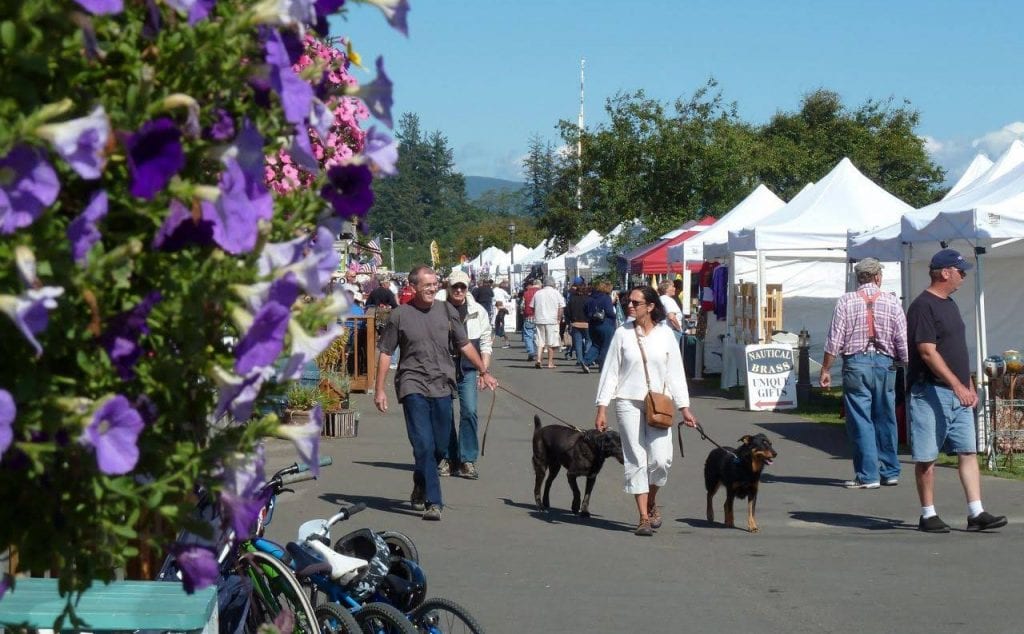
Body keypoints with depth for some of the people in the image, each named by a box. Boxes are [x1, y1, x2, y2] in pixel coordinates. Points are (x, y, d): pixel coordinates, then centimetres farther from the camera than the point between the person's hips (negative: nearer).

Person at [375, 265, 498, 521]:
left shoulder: (446, 311, 8)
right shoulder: (400, 315, -1)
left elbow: (464, 344, 18)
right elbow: (385, 353, 3)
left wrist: (484, 372, 18)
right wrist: (379, 389, -1)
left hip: (442, 387, 4)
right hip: (413, 387, -4)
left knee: (440, 446, 8)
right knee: (424, 446, -11)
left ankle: (420, 489, 31)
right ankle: (432, 502, -10)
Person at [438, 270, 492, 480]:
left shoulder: (478, 312, 6)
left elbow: (485, 343, 10)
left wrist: (484, 371, 1)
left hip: (468, 370, 1)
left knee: (469, 411, -9)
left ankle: (467, 460, -4)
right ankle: (448, 458, 15)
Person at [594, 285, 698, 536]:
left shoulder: (665, 334, 4)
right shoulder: (622, 334, 1)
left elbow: (675, 372, 8)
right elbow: (610, 371, 3)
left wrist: (684, 407, 5)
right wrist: (602, 408, -1)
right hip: (628, 403, 0)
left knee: (661, 459, -7)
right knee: (636, 461, -2)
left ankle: (652, 504, 21)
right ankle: (644, 518, 4)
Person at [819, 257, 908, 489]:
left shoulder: (846, 302, -1)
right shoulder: (892, 302, 3)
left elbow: (834, 341, -3)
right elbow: (903, 342, 1)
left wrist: (825, 370, 5)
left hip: (856, 364, -2)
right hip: (885, 364, 2)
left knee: (861, 421, 1)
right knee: (885, 420, 11)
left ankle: (868, 475, 0)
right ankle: (889, 472, 16)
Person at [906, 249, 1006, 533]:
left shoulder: (950, 305, 16)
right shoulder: (923, 306, -13)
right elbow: (928, 352, -20)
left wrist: (970, 386, 19)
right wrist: (957, 385, -25)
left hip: (958, 393, 9)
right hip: (930, 392, -9)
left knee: (968, 452, 3)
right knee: (926, 457, 0)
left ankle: (976, 513, 3)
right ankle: (928, 515, 7)